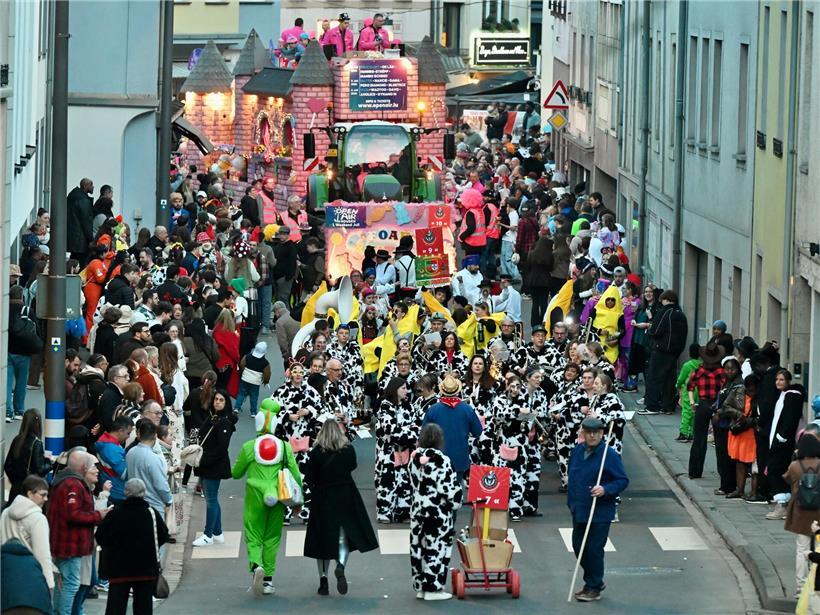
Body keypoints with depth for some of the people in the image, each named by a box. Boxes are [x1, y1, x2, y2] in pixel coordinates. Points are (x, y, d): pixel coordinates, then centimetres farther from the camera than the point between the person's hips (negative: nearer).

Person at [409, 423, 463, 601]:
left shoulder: (415, 458, 1)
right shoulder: (441, 461, -18)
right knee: (436, 549, 1)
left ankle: (420, 586, 19)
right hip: (438, 513, -6)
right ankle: (433, 588, 2)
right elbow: (450, 487, -17)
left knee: (418, 548, 12)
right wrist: (455, 502, -1)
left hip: (417, 510, 6)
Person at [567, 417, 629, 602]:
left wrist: (606, 489, -26)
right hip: (579, 510, 7)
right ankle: (592, 581, 31)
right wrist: (571, 502, 14)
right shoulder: (578, 451, 5)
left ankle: (594, 588, 12)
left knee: (594, 549, -1)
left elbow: (623, 480, -10)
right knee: (578, 547, 13)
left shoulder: (610, 455, -13)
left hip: (600, 512, -6)